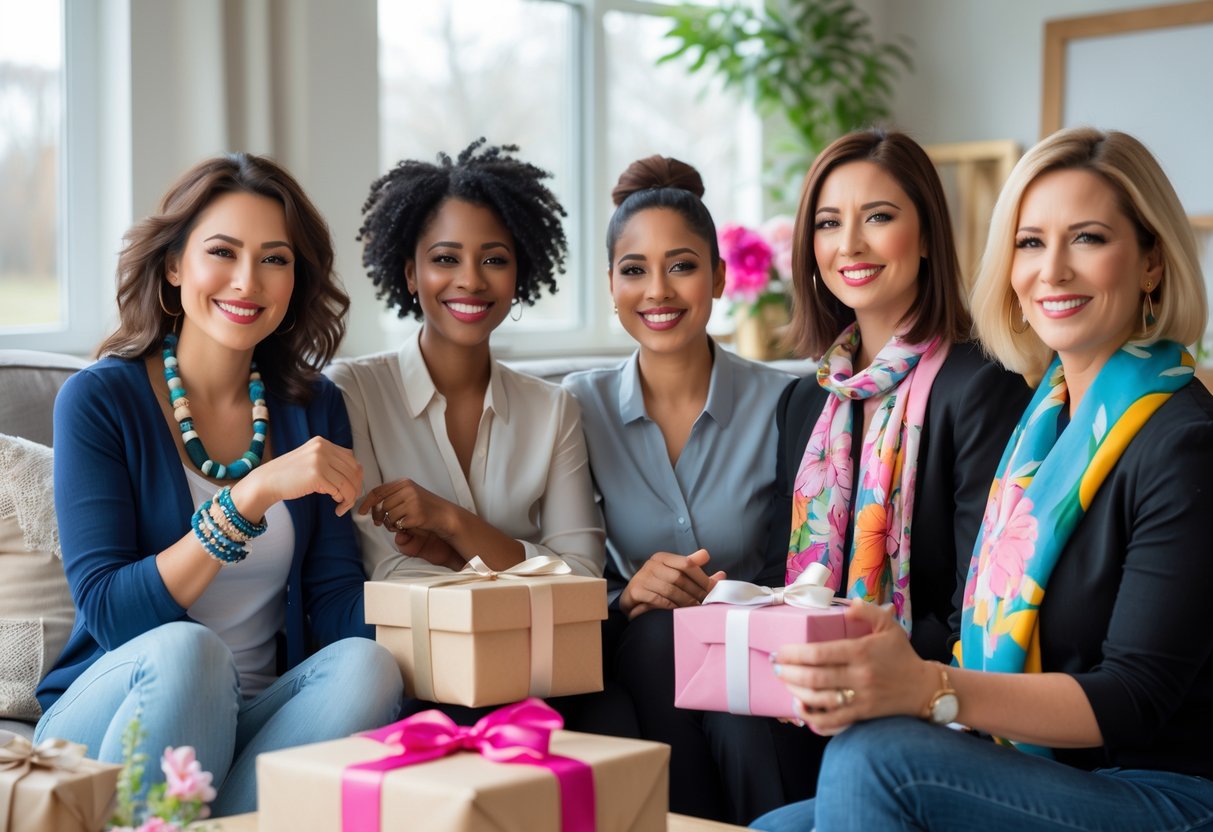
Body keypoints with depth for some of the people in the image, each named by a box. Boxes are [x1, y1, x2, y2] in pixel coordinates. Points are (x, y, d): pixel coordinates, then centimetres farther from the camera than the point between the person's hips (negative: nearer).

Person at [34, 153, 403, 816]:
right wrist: (253, 495, -25)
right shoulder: (99, 400, -6)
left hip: (255, 725, 4)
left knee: (365, 664, -27)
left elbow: (335, 598, 1)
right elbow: (107, 612, -15)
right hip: (115, 714, -3)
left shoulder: (314, 408, 7)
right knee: (185, 649, -35)